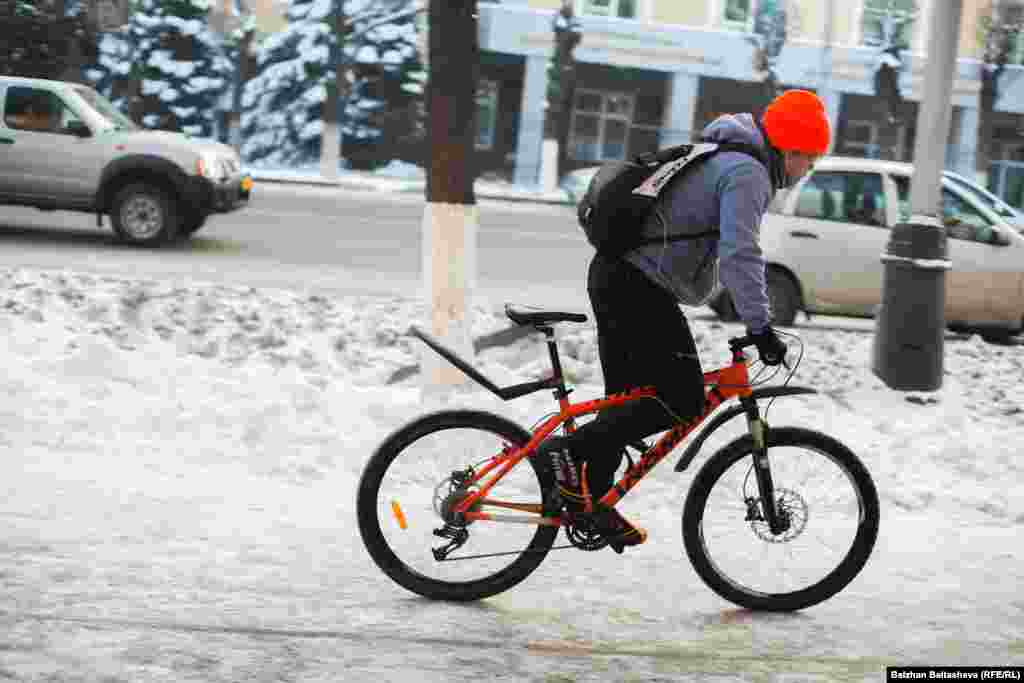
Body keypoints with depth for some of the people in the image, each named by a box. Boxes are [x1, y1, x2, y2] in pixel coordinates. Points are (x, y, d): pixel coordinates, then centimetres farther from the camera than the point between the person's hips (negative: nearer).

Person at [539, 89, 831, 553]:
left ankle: (591, 503, 23)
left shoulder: (718, 158, 22)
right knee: (683, 401, -8)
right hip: (640, 288, -10)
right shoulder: (747, 172, -11)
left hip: (613, 275, 10)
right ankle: (570, 449, -12)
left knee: (627, 398, 16)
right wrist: (760, 327, -24)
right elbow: (739, 254, -23)